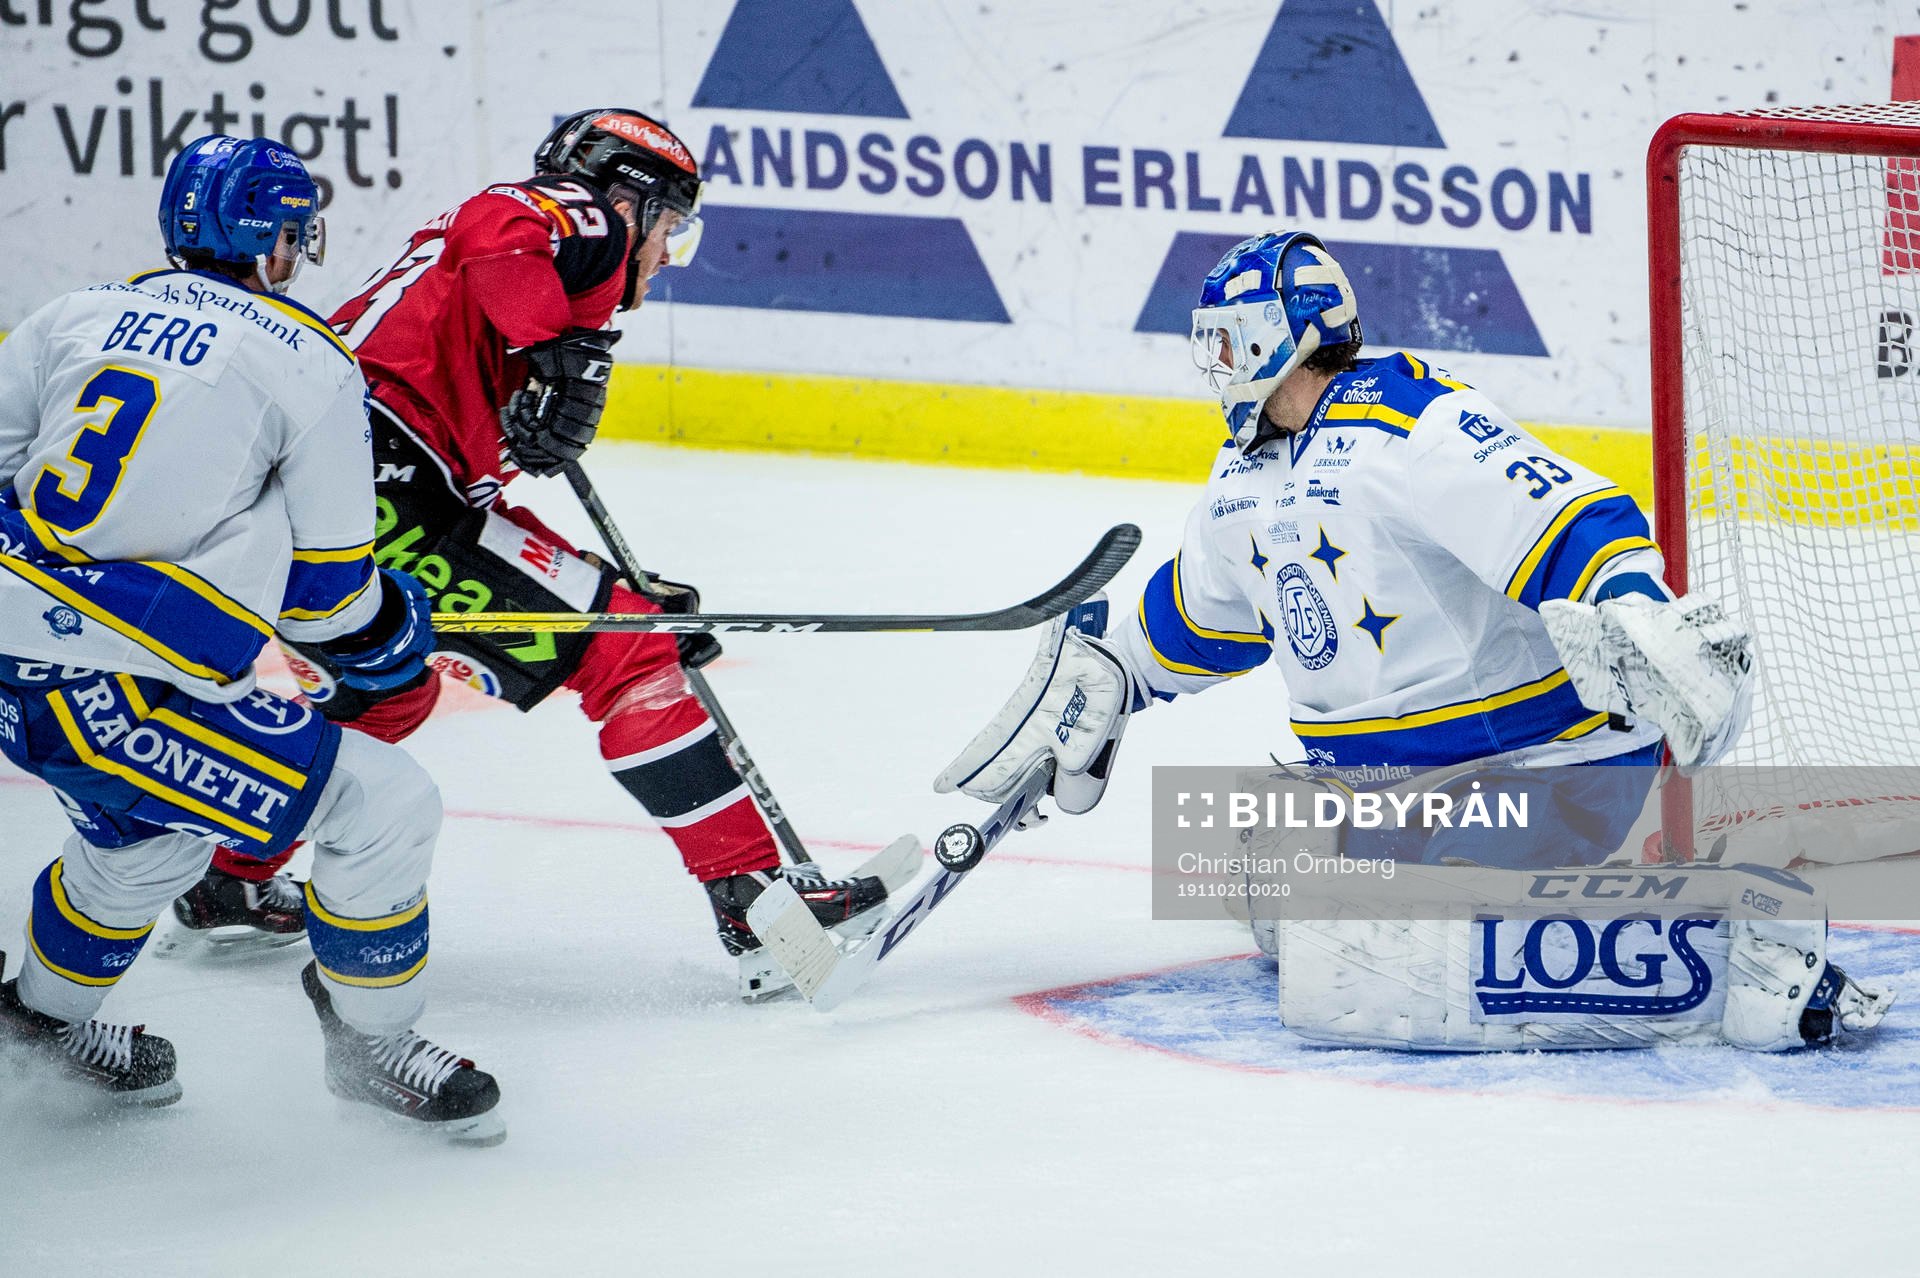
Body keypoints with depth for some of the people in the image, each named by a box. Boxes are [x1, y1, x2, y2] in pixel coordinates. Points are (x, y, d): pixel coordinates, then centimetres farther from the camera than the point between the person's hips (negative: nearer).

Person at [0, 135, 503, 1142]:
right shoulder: (313, 367, -1)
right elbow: (326, 594, 0)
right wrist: (390, 629, 22)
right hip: (118, 691, -8)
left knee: (154, 825, 35)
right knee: (384, 810, 3)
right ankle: (371, 1042, 17)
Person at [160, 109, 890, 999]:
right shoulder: (589, 224, 7)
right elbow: (488, 229, -17)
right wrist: (561, 352, -21)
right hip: (375, 486, -10)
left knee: (387, 692, 36)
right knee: (622, 649, -7)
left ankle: (228, 881, 45)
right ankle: (753, 905, -11)